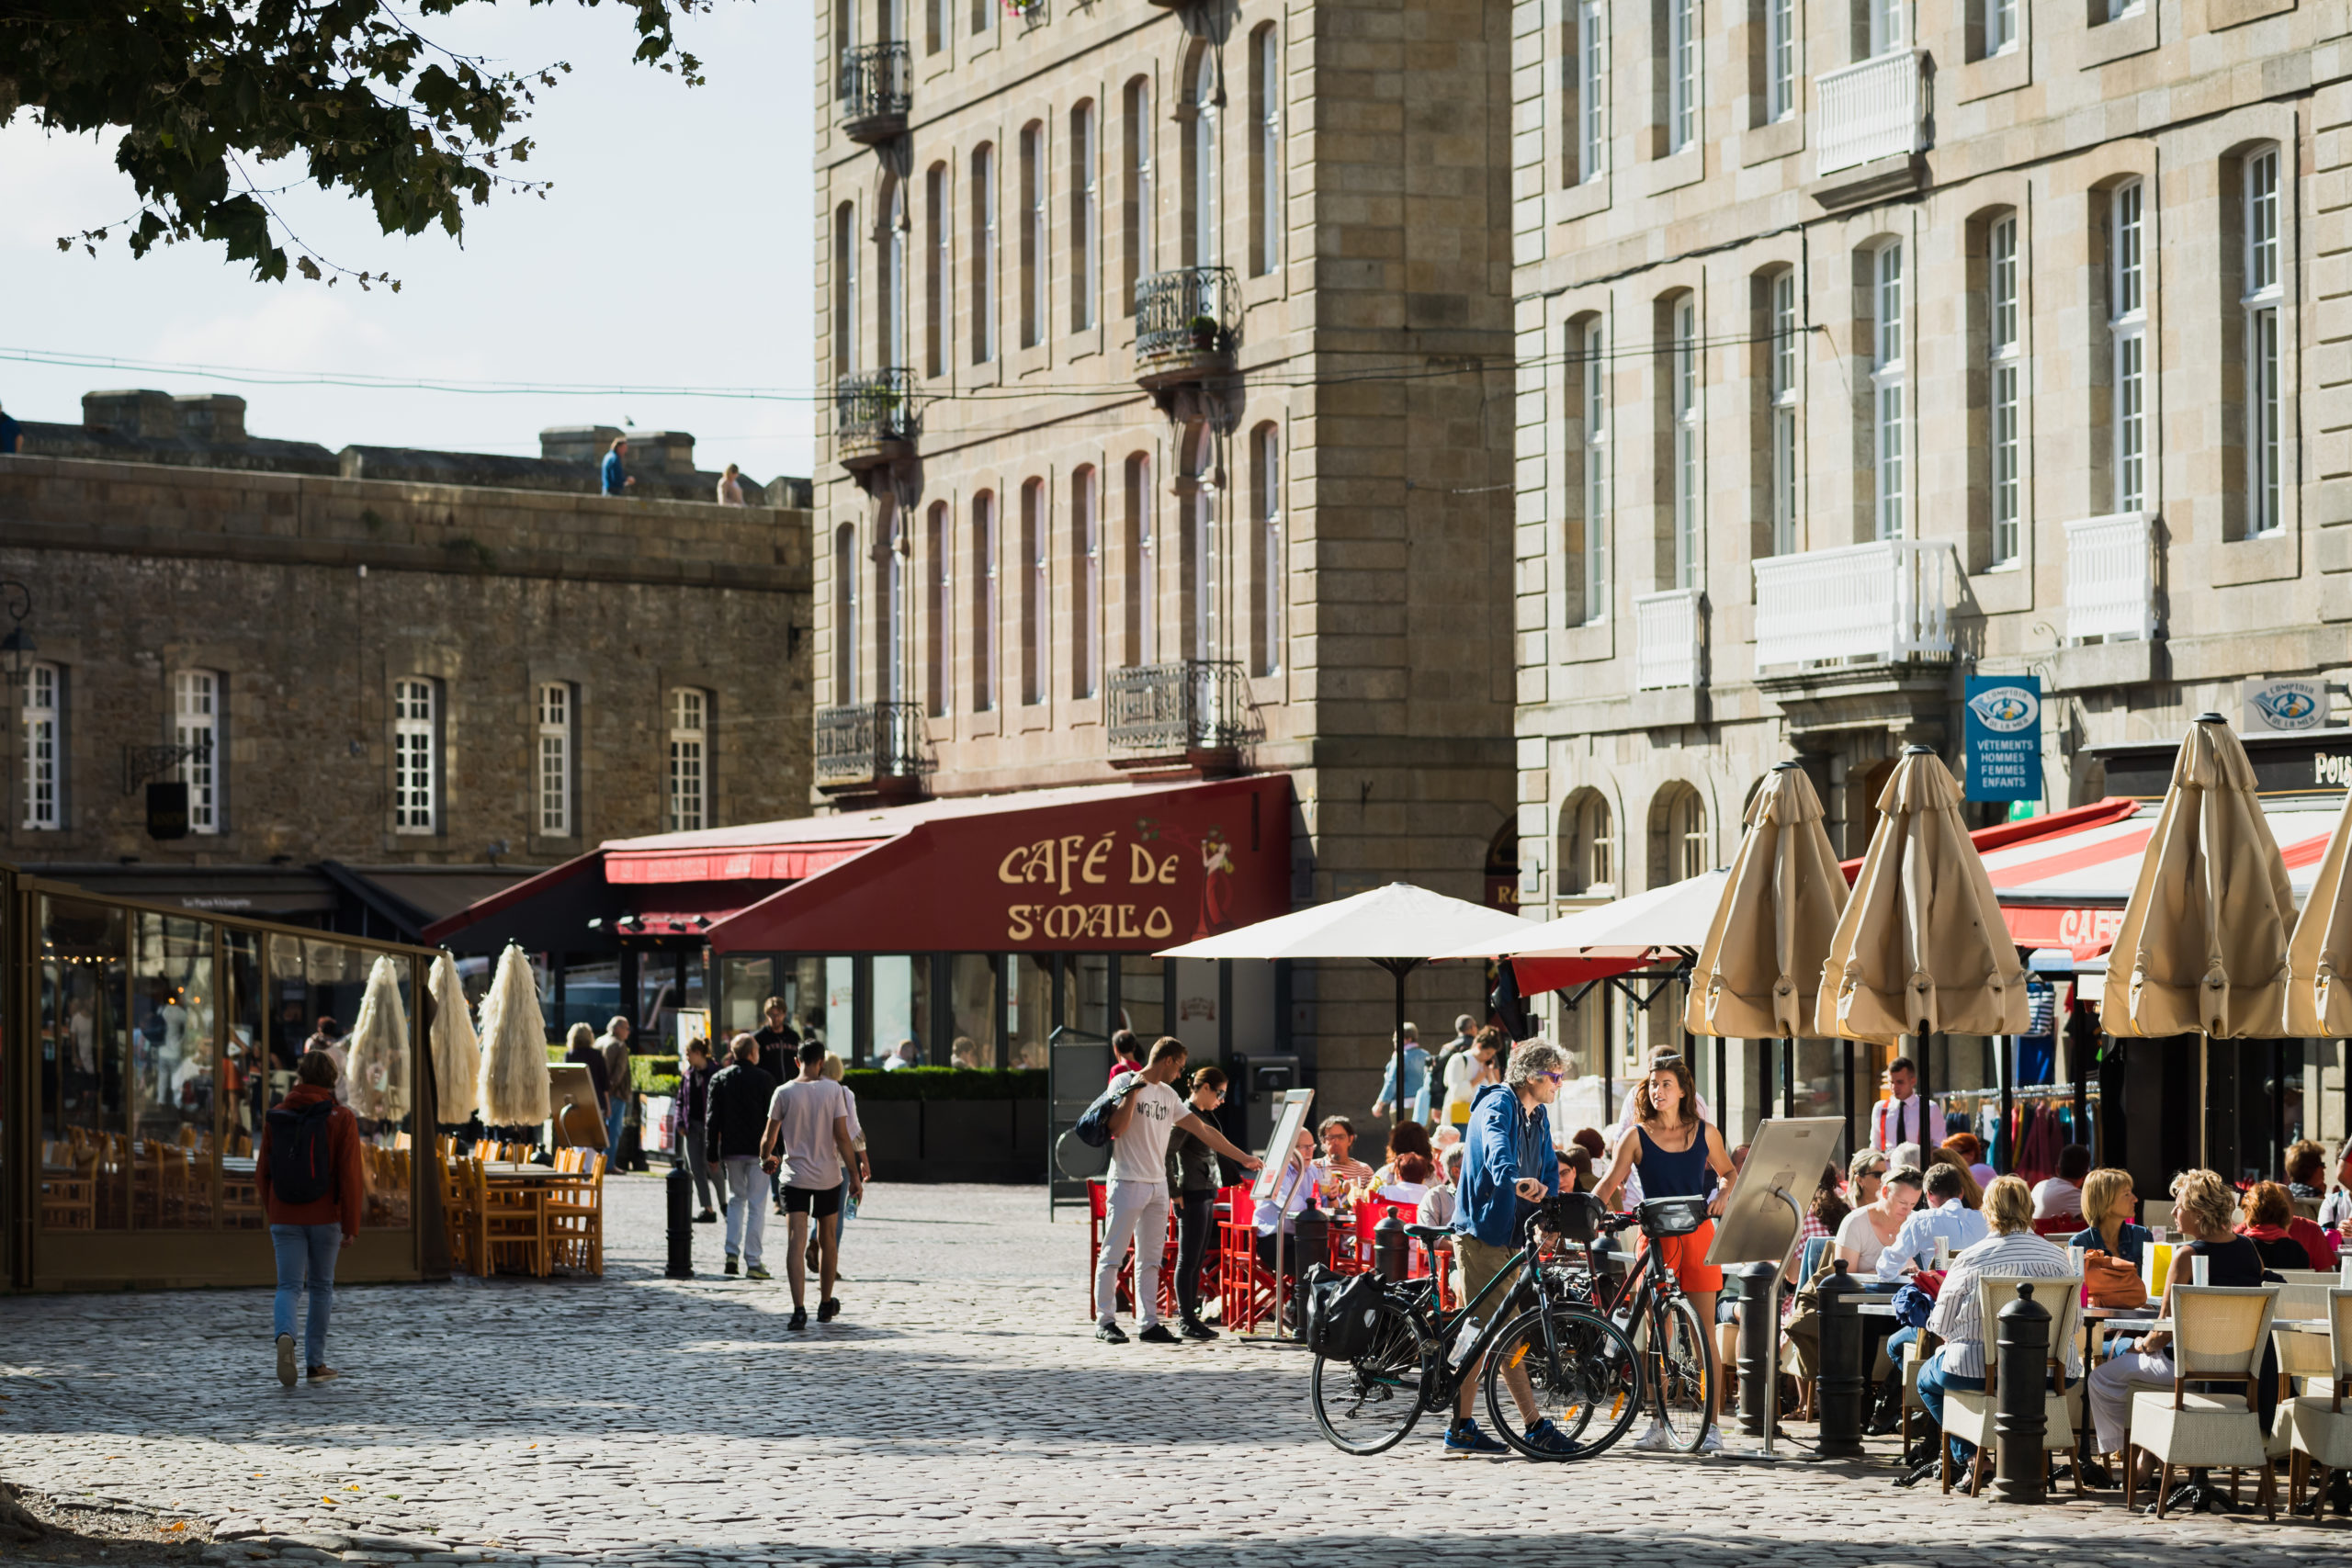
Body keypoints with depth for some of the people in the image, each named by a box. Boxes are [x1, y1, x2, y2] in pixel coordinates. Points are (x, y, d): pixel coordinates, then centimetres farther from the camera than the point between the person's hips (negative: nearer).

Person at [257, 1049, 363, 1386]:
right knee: (321, 1287, 13)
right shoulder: (340, 1118, -6)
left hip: (285, 1218, 1)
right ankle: (315, 1363, 17)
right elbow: (350, 1175, -12)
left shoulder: (276, 1117, 3)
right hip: (325, 1216, -1)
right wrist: (351, 1226, -8)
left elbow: (263, 1174, 6)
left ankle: (284, 1336, -29)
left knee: (289, 1287, 2)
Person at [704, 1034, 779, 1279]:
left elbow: (712, 1118, 2)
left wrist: (712, 1153, 7)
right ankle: (753, 1262, -3)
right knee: (756, 1205, 0)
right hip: (757, 1150, -3)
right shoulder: (764, 1079, -4)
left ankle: (732, 1253, 7)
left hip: (731, 1151, 3)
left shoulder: (719, 1079, 3)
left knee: (736, 1199, 19)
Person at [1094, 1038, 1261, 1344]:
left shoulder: (1168, 1095, 15)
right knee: (1113, 1254, -4)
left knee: (1150, 1259, 6)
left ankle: (1149, 1323, 7)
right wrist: (1134, 1091, -17)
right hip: (1128, 1181, -7)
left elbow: (1202, 1130, 18)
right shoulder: (1126, 1084, -4)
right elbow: (1116, 1128, -15)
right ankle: (1105, 1321, -1)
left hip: (1158, 1184, 7)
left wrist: (1242, 1157, 19)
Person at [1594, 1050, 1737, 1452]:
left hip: (1698, 1235, 0)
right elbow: (1611, 1182, -6)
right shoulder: (1637, 1137, 1)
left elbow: (1728, 1172, 20)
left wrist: (1722, 1196, -1)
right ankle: (1658, 1426, 9)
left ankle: (1710, 1426, -1)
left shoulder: (1705, 1133, 6)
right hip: (1656, 1237, 0)